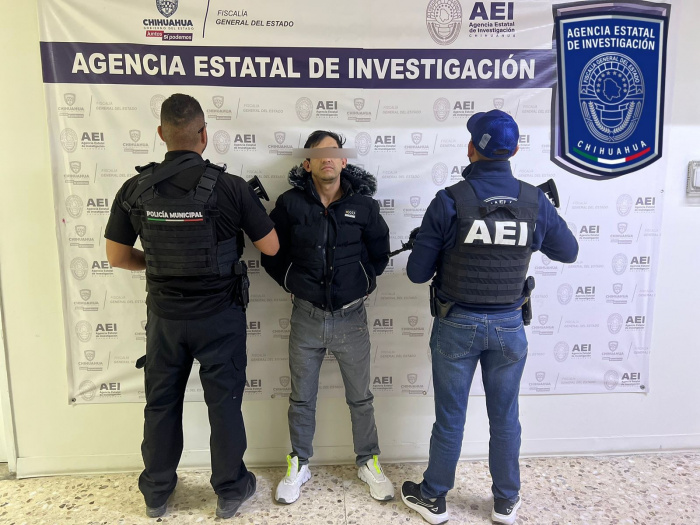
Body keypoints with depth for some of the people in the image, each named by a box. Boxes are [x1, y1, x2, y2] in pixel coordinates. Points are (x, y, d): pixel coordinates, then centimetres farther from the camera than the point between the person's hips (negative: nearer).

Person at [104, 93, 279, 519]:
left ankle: (157, 493, 37)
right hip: (220, 316, -2)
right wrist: (253, 206, 9)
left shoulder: (136, 190, -7)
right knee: (224, 402, 13)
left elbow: (117, 256, 1)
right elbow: (271, 247, -8)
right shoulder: (230, 187, -16)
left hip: (165, 315, 3)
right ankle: (231, 490, 30)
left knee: (161, 403, 19)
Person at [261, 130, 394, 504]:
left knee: (360, 398, 13)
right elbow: (270, 253, 7)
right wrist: (293, 284, 2)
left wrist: (363, 283, 6)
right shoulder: (290, 203, -4)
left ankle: (368, 462, 35)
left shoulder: (363, 204, -3)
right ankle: (299, 466, 35)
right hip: (306, 317, 0)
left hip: (351, 317, 0)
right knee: (301, 399, 14)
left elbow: (379, 252, 10)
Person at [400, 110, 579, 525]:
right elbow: (569, 252, 10)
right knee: (505, 418, 18)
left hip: (457, 324, -2)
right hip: (508, 325, 2)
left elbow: (418, 272, -10)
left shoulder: (449, 201, -14)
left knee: (450, 417, 13)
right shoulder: (535, 202, -6)